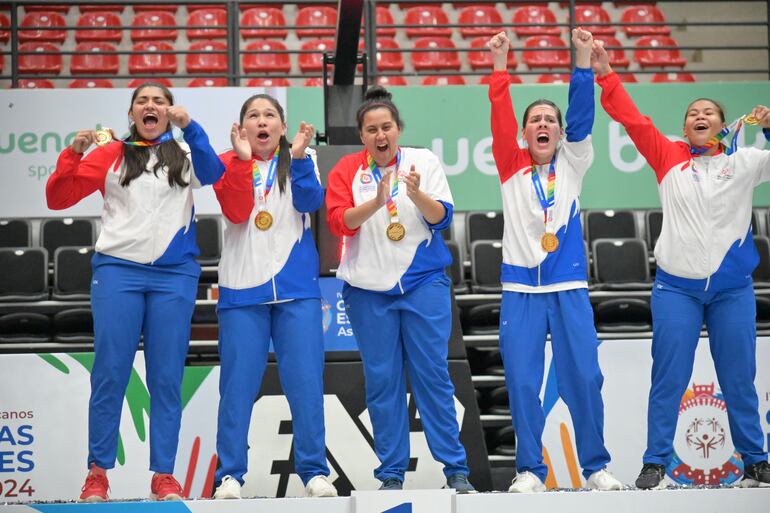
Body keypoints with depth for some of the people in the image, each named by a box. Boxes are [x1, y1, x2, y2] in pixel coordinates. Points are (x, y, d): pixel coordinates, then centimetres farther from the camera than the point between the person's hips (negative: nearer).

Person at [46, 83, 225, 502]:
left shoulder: (185, 155, 14)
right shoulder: (111, 155, 12)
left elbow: (212, 173, -9)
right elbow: (57, 198, 7)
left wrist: (189, 126, -19)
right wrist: (74, 155, -8)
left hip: (174, 274, 1)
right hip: (118, 270, -1)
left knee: (167, 377, 0)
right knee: (110, 373, -4)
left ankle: (163, 475, 4)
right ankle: (98, 471, 2)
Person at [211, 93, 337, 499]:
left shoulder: (300, 160, 9)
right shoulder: (229, 163, 6)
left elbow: (310, 201, -10)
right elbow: (236, 212, -11)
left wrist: (298, 158, -22)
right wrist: (243, 159, -17)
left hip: (296, 287, 0)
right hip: (242, 288, 0)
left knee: (306, 381, -2)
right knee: (238, 384, 0)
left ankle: (314, 470, 5)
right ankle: (230, 474, 6)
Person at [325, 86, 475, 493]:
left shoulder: (424, 160, 3)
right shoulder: (347, 170, 4)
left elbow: (441, 217, -5)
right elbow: (338, 221, -9)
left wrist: (416, 193, -24)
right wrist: (377, 201, -25)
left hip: (424, 282, -1)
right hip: (368, 288, 1)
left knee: (433, 374, -2)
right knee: (382, 380, 3)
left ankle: (456, 470, 3)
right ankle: (391, 473, 9)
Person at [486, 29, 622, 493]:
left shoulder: (572, 163, 10)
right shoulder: (512, 167, 9)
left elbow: (583, 115, -2)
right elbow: (500, 119, -2)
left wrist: (584, 60, -12)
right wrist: (500, 66, -11)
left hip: (569, 288, 0)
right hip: (520, 289, 0)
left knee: (584, 378, -1)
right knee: (522, 381, -3)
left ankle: (596, 466, 10)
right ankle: (531, 470, 6)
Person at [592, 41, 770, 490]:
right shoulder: (669, 158, 4)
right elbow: (633, 120, -1)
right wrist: (608, 77, -7)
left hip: (732, 288, 1)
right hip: (676, 287, 0)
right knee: (669, 378, 0)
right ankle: (655, 464, 5)